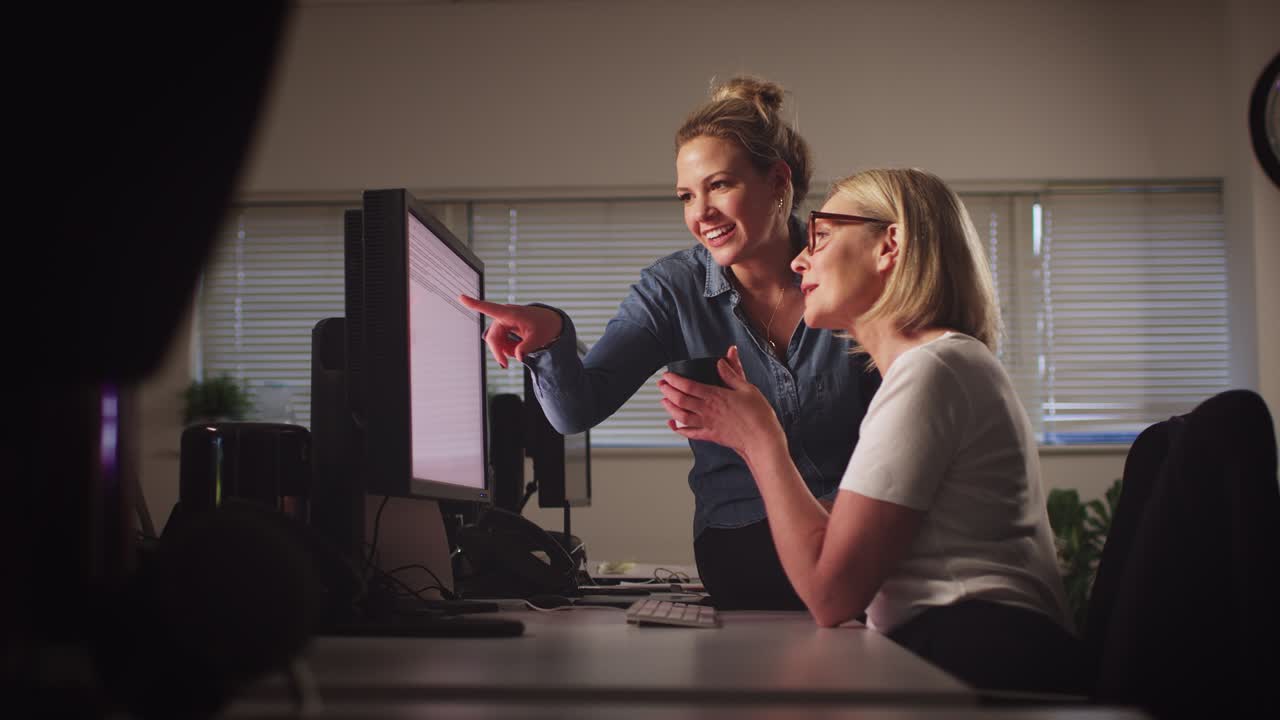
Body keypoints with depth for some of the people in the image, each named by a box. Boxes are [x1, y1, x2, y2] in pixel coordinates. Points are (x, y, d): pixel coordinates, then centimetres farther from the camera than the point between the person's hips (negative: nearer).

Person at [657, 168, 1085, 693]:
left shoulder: (932, 369, -11)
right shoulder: (939, 363, 21)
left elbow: (830, 593, -15)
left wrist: (759, 439, -5)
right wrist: (752, 439, 18)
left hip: (977, 650, -9)